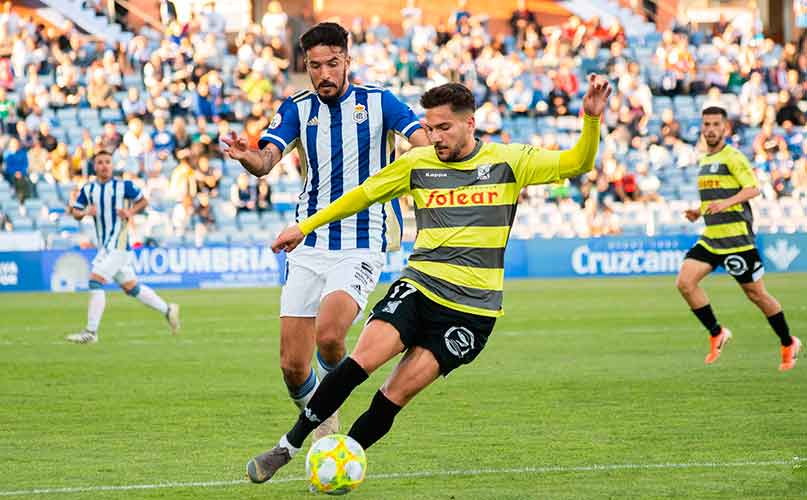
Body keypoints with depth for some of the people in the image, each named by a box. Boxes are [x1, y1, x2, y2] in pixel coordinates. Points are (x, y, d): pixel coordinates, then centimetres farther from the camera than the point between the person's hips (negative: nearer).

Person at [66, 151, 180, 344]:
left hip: (118, 244, -7)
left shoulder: (123, 186, -4)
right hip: (105, 246, 7)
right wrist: (84, 213, -14)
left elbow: (143, 201, 6)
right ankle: (167, 310, 29)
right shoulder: (88, 189, 9)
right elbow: (75, 212, 8)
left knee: (95, 281, -16)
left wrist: (131, 212, -13)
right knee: (131, 287, 14)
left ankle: (91, 332, -14)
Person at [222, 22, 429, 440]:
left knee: (328, 336, -28)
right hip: (308, 247, 3)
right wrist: (247, 157, -33)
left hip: (361, 246, -3)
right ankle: (323, 426, 28)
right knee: (292, 366, -1)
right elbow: (266, 161, -9)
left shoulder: (377, 102, 1)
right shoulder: (297, 109, 7)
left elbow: (426, 143, -11)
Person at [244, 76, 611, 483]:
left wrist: (591, 119, -19)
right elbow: (364, 194, 18)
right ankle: (288, 446, -12)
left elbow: (576, 163, -2)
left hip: (471, 309, -1)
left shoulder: (507, 161, 1)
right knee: (361, 360, -20)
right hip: (418, 287, 1)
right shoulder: (417, 163, 6)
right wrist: (305, 227, 19)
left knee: (397, 394, -9)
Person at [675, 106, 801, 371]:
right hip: (710, 237, 7)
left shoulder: (732, 157, -8)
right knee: (685, 282, -11)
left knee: (755, 293, 1)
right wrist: (698, 212, 13)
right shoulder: (705, 161, 17)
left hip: (736, 237, -7)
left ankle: (788, 344, 18)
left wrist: (726, 203, -32)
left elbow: (752, 188, -19)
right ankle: (717, 334, 3)